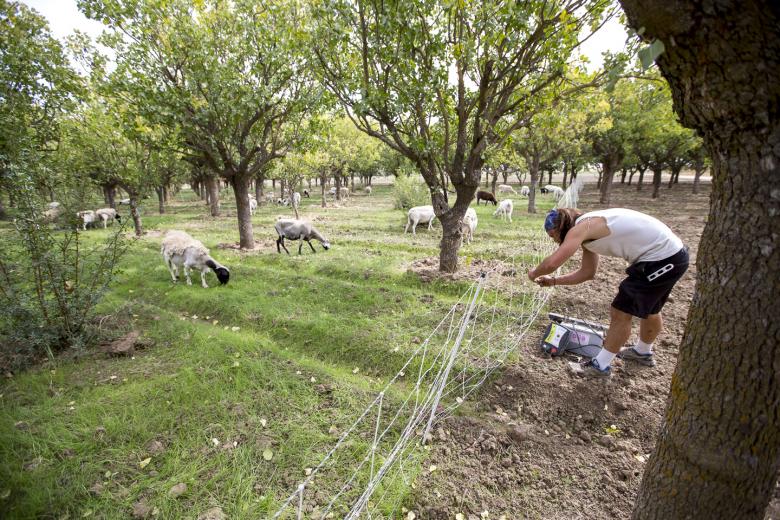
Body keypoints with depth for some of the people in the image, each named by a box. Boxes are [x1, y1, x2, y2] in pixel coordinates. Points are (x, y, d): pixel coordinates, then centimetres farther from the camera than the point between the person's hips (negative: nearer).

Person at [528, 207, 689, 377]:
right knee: (649, 308, 28)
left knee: (620, 312, -2)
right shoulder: (589, 230, 11)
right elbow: (587, 272, 16)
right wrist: (553, 281, 13)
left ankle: (601, 366, 13)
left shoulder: (581, 226, -18)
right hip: (672, 254, 10)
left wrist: (534, 273, -9)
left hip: (662, 259, -10)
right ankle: (643, 352, 51)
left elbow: (552, 263, -29)